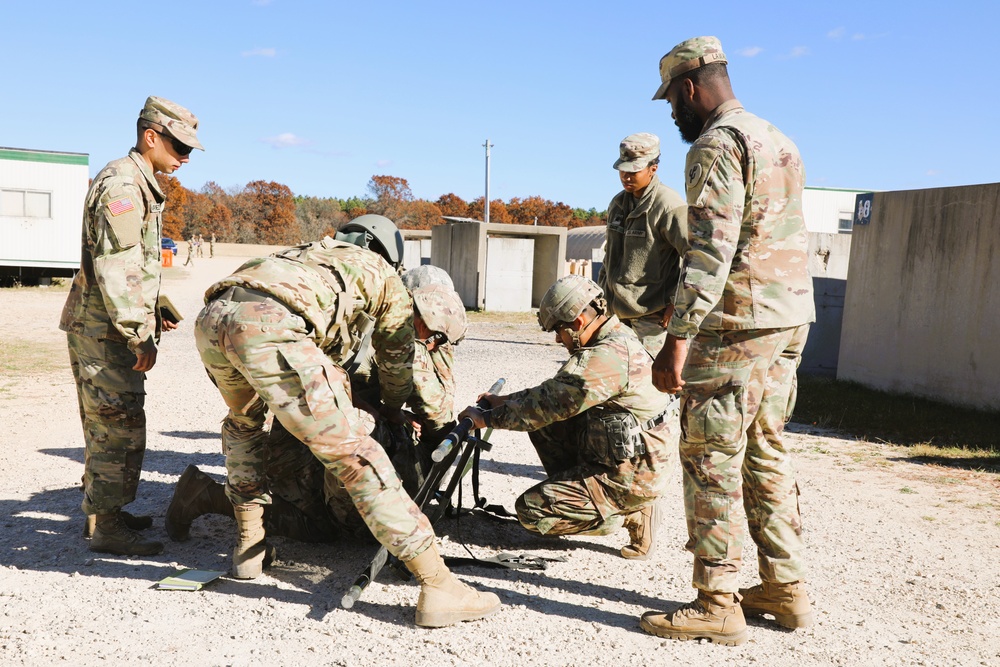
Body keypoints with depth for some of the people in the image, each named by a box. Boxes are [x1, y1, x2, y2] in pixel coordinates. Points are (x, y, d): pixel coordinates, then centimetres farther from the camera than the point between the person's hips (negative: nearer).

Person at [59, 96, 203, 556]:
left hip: (107, 328, 10)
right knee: (120, 429, -6)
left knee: (107, 427, 17)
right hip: (104, 329, -10)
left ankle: (103, 510, 29)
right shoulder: (121, 184, -17)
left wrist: (155, 311, 19)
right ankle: (104, 528, 3)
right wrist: (140, 337, -23)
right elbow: (115, 271, -24)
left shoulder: (139, 185, 17)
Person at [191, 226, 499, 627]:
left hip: (211, 317, 7)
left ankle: (249, 547, 33)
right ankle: (439, 588, -3)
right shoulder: (382, 273, 28)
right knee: (354, 454, -4)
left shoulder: (308, 253, 43)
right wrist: (393, 411, 54)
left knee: (242, 421, 35)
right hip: (267, 326, -6)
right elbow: (397, 359, 36)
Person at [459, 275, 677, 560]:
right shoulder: (615, 340, 6)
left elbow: (551, 403, -24)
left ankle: (632, 513, 0)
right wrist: (505, 400, 8)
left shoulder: (610, 357, -26)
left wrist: (487, 418, -12)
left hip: (630, 475, -9)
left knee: (531, 509, -8)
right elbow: (557, 390, 14)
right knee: (545, 425, 8)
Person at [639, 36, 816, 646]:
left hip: (738, 323, -10)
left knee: (712, 459, -3)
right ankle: (787, 589, 22)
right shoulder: (779, 141, 20)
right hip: (791, 320, 10)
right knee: (767, 453, 15)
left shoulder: (717, 144, -10)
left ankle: (717, 605, 3)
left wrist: (679, 338, -23)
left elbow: (711, 250, -21)